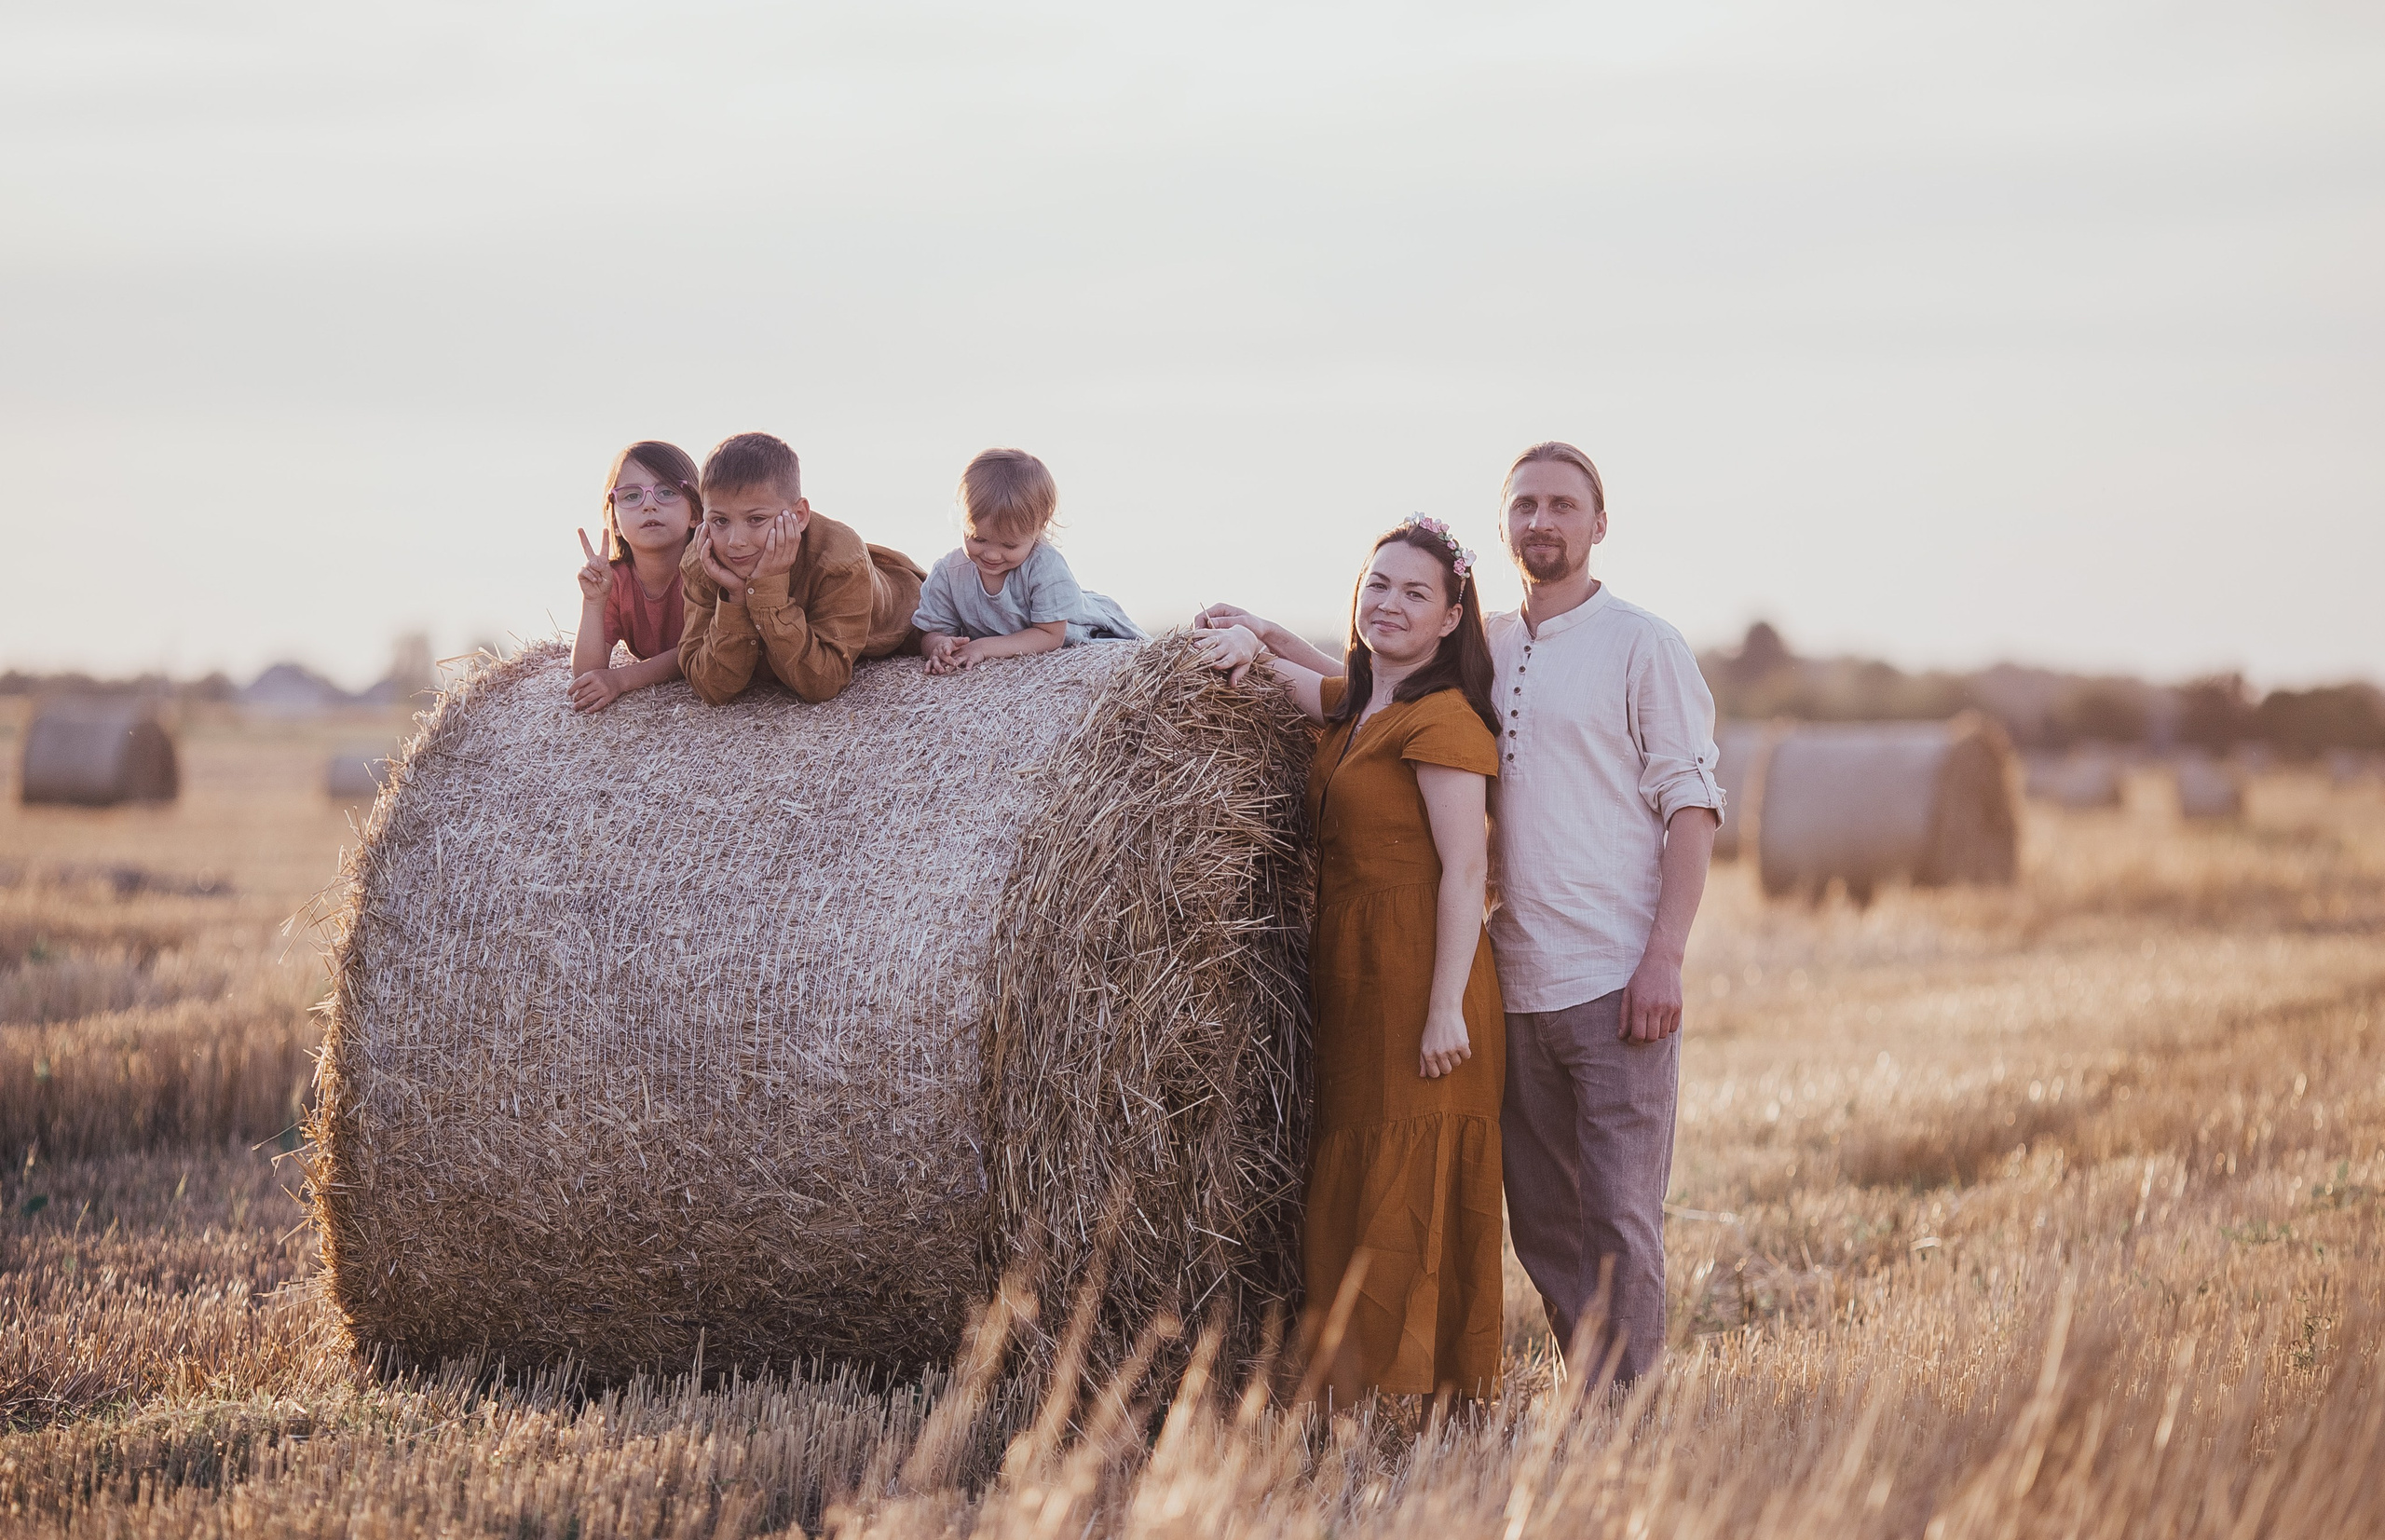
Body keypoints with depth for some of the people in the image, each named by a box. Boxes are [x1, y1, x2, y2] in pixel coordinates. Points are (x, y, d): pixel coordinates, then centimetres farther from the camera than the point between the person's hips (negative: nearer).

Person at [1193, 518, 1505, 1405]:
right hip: (1348, 989, 9)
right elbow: (1293, 673, 32)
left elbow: (1464, 870, -15)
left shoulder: (1440, 718, -11)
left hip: (1416, 988, -9)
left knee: (1408, 1201, -8)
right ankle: (1348, 1388, 16)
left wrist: (1446, 1009, -20)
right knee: (1345, 1202, 11)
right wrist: (1250, 646, 7)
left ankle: (1421, 1401, -5)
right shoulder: (1348, 705, 13)